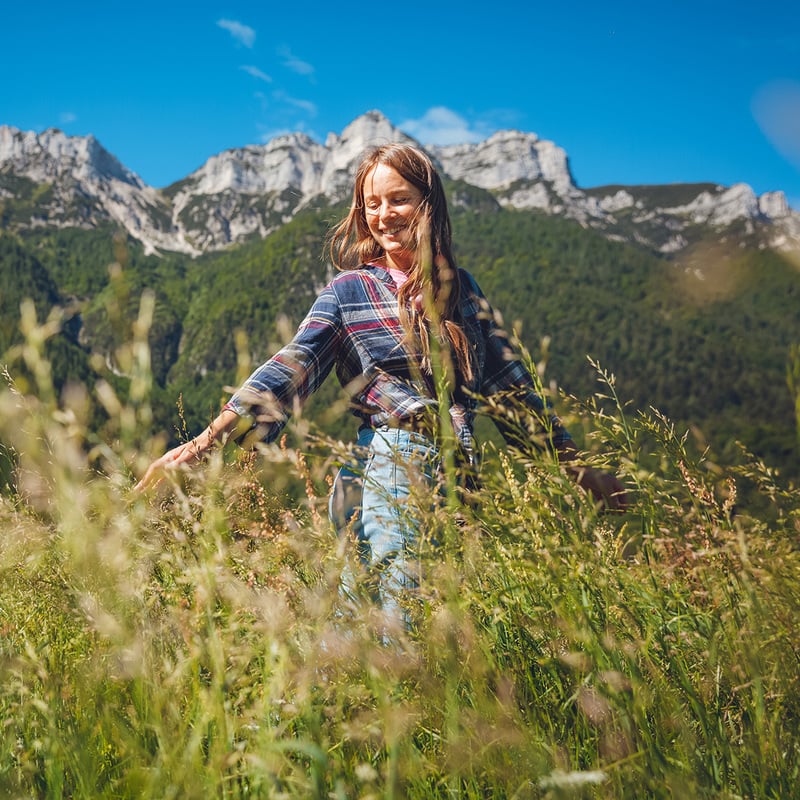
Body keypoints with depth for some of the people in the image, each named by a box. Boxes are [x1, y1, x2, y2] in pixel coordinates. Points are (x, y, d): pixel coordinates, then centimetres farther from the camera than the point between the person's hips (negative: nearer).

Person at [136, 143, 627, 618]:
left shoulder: (462, 289, 16)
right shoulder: (349, 291, 6)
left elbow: (510, 383, 20)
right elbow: (291, 369, -7)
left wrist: (574, 466, 21)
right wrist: (210, 438, -21)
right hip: (389, 470, -4)